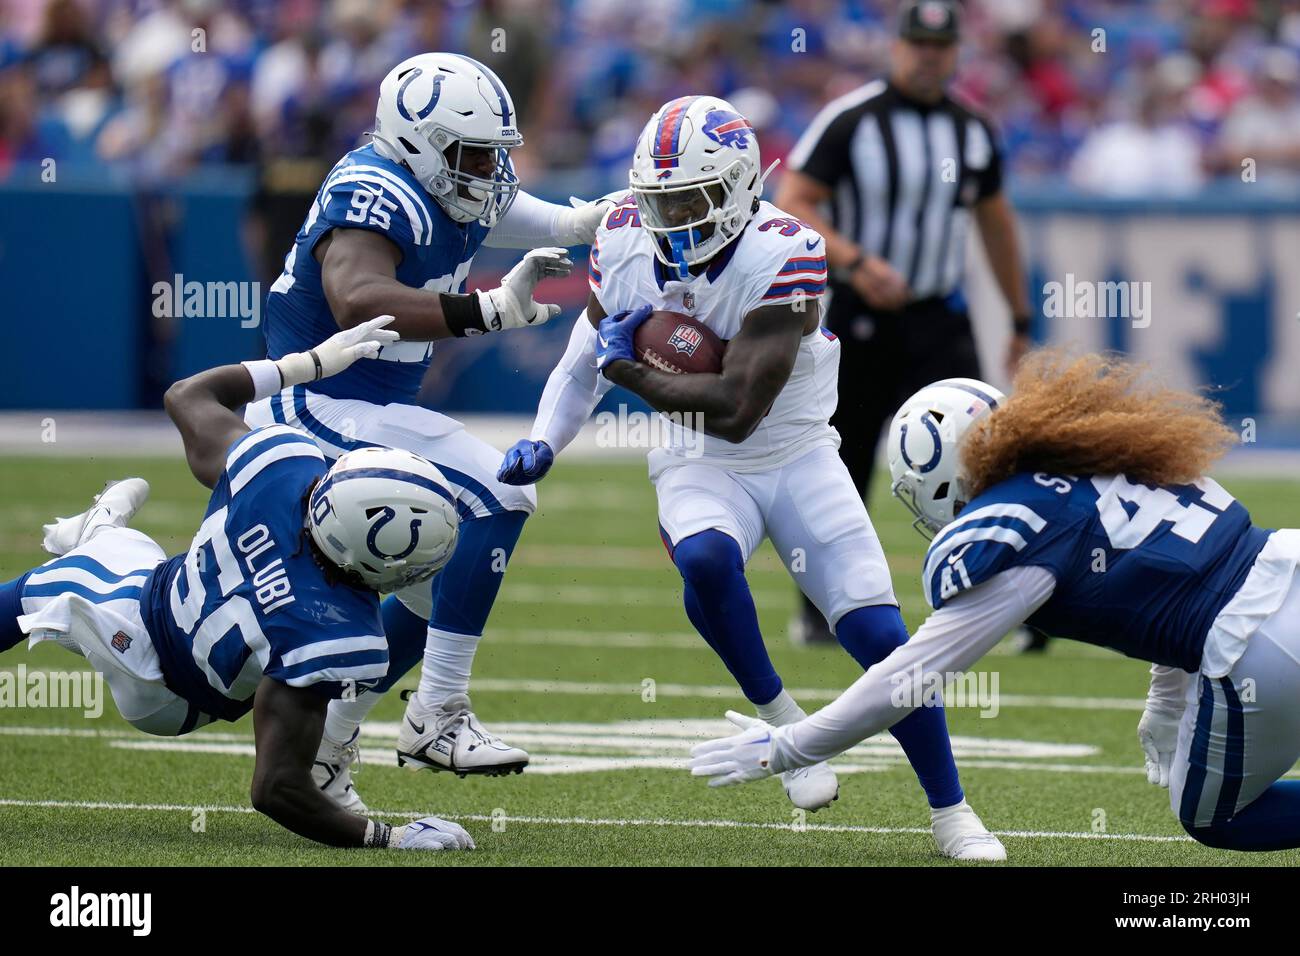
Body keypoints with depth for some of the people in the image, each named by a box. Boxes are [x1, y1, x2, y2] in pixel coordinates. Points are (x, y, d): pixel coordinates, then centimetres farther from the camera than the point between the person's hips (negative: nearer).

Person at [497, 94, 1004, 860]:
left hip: (798, 458, -2)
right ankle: (783, 722, -11)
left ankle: (953, 816, 8)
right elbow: (585, 357, 9)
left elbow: (737, 410, -32)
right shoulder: (625, 245, -10)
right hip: (701, 466, 2)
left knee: (881, 638, -8)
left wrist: (630, 371, -25)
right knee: (706, 562, -33)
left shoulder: (784, 258, -27)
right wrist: (545, 443, -5)